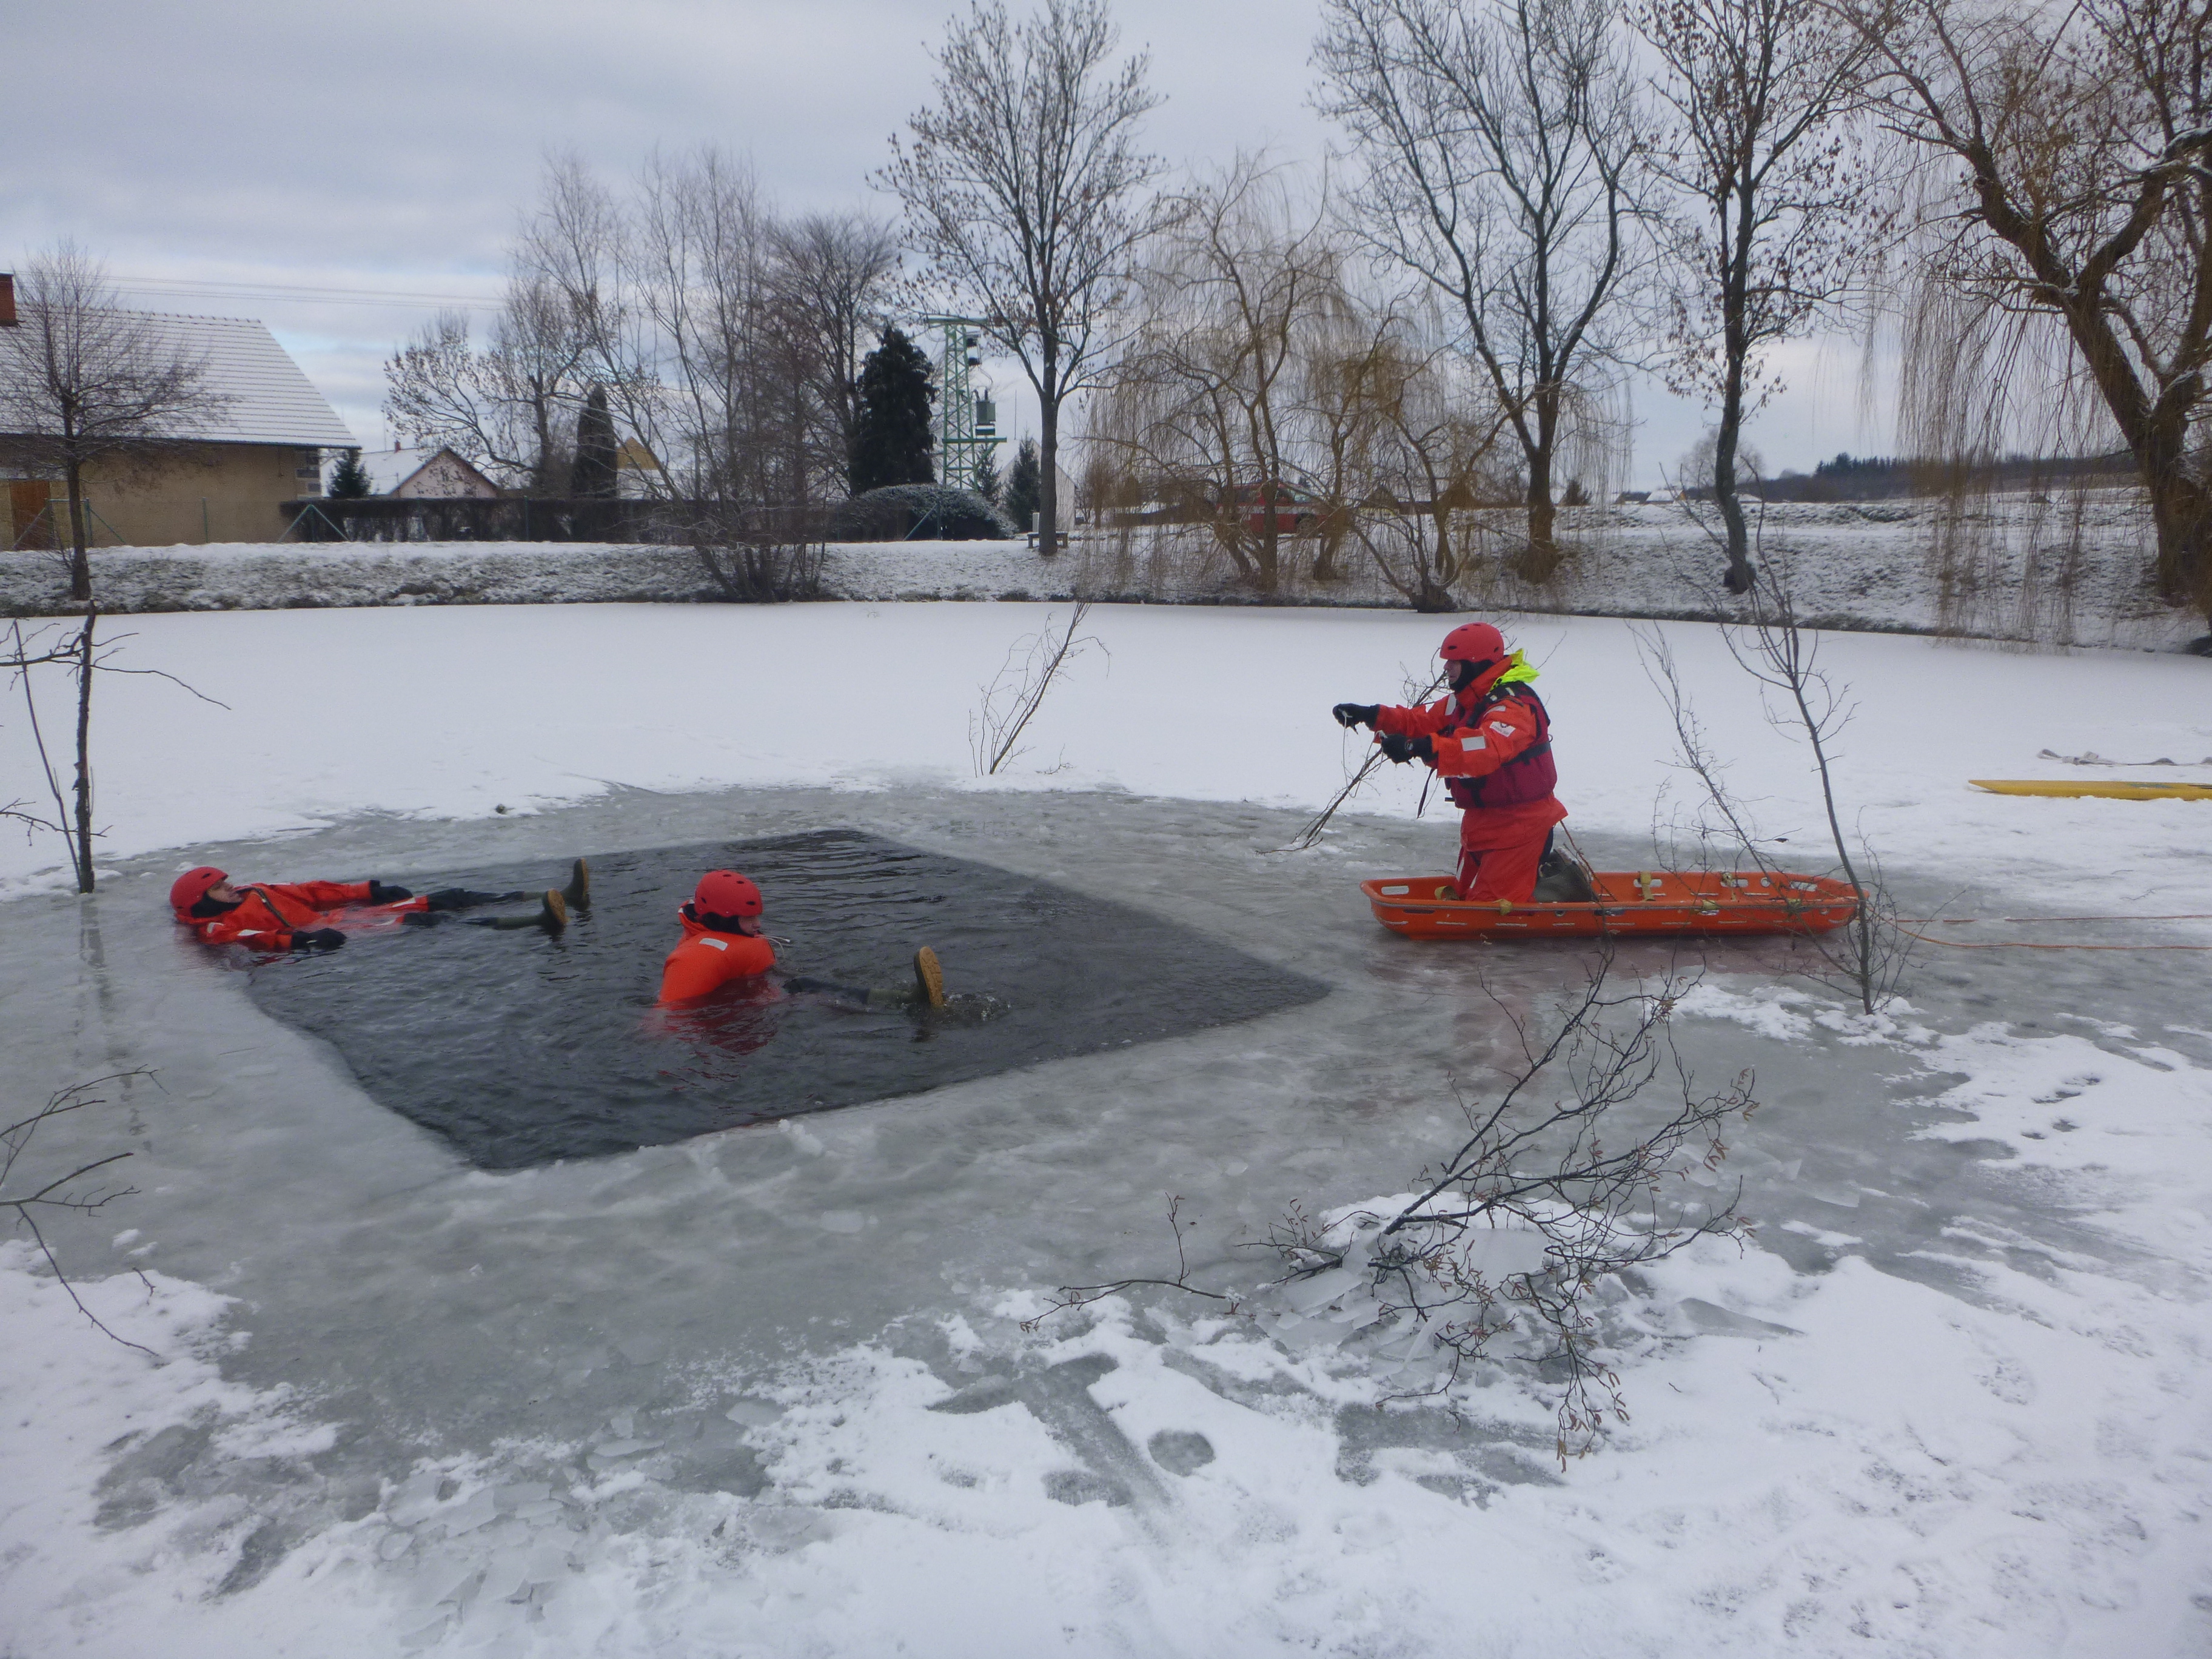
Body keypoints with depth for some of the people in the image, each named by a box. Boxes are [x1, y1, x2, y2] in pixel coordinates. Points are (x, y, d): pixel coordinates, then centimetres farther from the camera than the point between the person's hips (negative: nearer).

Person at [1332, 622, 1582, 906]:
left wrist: (1421, 748, -55)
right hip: (1482, 819, 10)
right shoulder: (1465, 701, 8)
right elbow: (1423, 722, 9)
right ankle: (1546, 871, 29)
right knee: (1467, 896, 17)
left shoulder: (1514, 706, -25)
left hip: (1519, 822, -10)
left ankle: (1567, 885, 8)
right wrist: (1372, 716, -5)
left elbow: (1488, 749, -43)